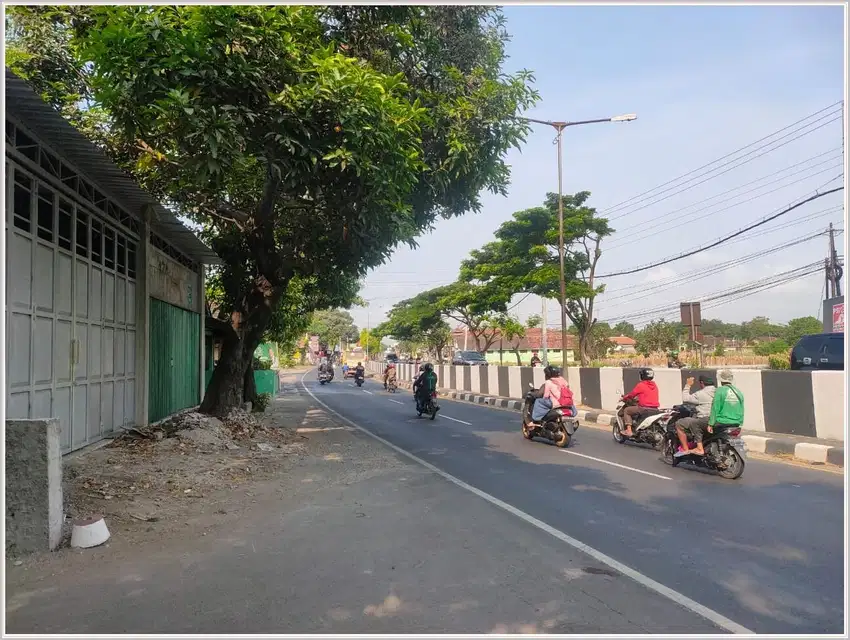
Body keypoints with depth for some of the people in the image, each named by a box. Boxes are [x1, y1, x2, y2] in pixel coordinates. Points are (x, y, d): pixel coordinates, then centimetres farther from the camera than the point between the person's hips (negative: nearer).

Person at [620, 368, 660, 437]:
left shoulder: (641, 385, -8)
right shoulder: (654, 385, 14)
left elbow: (632, 394, -2)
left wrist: (624, 398, 16)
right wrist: (638, 398, 38)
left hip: (644, 408, -8)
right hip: (655, 409, 8)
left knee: (626, 411, 7)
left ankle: (628, 430, -6)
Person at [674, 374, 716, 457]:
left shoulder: (701, 394, -10)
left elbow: (685, 399, -9)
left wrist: (687, 385, 2)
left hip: (706, 420, -9)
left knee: (679, 424, -4)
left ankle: (685, 449, -3)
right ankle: (699, 448, 28)